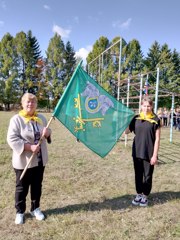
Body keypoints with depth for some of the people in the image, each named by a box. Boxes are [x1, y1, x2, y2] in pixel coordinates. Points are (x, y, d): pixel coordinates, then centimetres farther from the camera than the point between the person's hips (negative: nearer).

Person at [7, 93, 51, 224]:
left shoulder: (41, 118, 6)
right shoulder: (16, 119, -11)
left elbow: (48, 134, 12)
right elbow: (12, 139, -18)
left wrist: (48, 132, -13)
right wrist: (29, 147, -25)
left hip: (40, 159, 5)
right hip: (23, 160, -5)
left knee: (37, 185, 17)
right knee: (22, 187, 10)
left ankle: (35, 208, 36)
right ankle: (20, 212, 30)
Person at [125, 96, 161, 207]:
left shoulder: (155, 120, -7)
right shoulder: (136, 118, 2)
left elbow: (157, 139, -7)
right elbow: (126, 131, 7)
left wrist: (155, 155, -10)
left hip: (149, 153, -3)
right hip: (137, 152, 3)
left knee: (147, 176, 9)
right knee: (138, 174, 14)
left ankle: (145, 196, 27)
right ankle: (139, 194, 31)